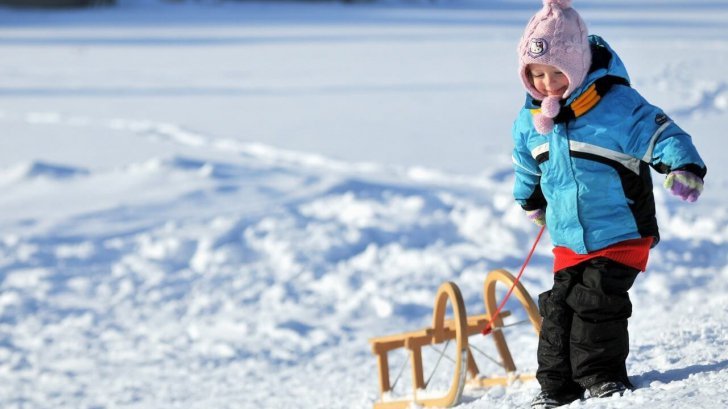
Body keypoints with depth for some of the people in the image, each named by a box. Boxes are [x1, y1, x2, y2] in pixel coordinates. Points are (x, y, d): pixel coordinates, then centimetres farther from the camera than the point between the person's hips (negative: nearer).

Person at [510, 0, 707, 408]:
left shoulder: (618, 106, -18)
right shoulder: (530, 121, 2)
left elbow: (663, 134, -20)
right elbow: (527, 167, 22)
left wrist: (684, 168, -39)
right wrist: (531, 200, 38)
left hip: (622, 233, -6)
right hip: (569, 241, 6)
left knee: (596, 302, -12)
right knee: (559, 306, 5)